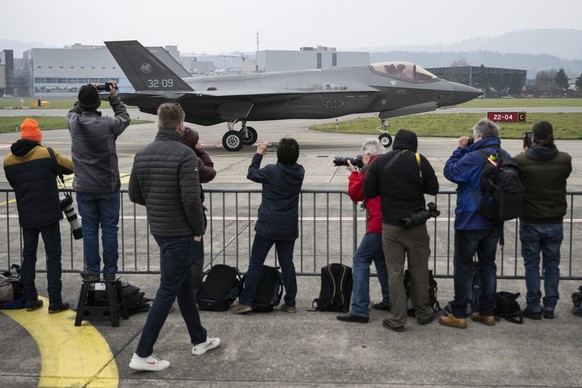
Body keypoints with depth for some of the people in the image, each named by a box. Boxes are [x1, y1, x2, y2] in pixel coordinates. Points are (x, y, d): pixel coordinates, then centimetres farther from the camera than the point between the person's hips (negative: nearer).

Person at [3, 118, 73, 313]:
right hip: (48, 215, -4)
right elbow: (71, 167, -3)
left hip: (26, 216, 4)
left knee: (28, 256, 14)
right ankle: (55, 302, 3)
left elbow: (13, 184, 10)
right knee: (53, 257, 3)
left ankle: (30, 300, 18)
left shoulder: (8, 160, 1)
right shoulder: (46, 154, -12)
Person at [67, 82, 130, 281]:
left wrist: (86, 94, 17)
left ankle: (92, 272, 16)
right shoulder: (108, 124, -17)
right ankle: (110, 272, 13)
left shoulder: (74, 123, -8)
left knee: (89, 229, 10)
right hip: (108, 187, -2)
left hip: (84, 188, 2)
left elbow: (74, 111, 16)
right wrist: (114, 96, 13)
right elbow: (124, 118, 5)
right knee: (109, 229, 7)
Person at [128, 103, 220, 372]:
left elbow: (134, 194, 6)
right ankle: (142, 354, 3)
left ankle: (200, 340, 34)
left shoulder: (143, 154, 2)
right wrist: (199, 229, -9)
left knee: (185, 286, 20)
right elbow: (191, 199, -23)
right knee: (167, 292, 0)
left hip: (158, 230, 8)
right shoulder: (184, 154, -18)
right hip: (180, 232, -8)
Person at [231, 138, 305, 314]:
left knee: (255, 263, 1)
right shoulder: (299, 172, -2)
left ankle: (245, 301, 0)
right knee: (287, 263, 11)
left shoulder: (271, 171, -15)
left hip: (268, 226, -4)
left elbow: (251, 173, 1)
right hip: (289, 227, 4)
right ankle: (290, 303, 13)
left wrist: (258, 154, 10)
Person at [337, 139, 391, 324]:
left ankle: (359, 310, -13)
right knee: (380, 257, 25)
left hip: (379, 224, -9)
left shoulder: (369, 168, -7)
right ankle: (389, 301, 29)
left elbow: (355, 194, 2)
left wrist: (354, 173, 14)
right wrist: (359, 173, 19)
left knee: (360, 260, -6)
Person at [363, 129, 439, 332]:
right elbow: (433, 189, -3)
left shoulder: (380, 162, -2)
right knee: (419, 270, 12)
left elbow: (368, 192, -1)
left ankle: (397, 319, 6)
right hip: (416, 225, 0)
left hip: (390, 226, 0)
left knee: (395, 273, 5)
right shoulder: (419, 160, -6)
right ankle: (423, 313, 24)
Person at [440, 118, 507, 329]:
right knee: (488, 265, 15)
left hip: (470, 221, -7)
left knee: (463, 266, 2)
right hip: (494, 222, 7)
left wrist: (460, 149, -3)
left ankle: (459, 315, 5)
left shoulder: (474, 158, -21)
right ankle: (487, 312, 20)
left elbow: (450, 171, -13)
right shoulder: (505, 157, 3)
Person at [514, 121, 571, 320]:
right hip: (555, 222, 2)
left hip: (530, 222, -1)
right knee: (552, 264, 13)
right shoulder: (564, 160, -9)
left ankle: (533, 307, 12)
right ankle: (549, 307, 18)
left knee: (532, 265, 9)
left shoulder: (521, 161, -14)